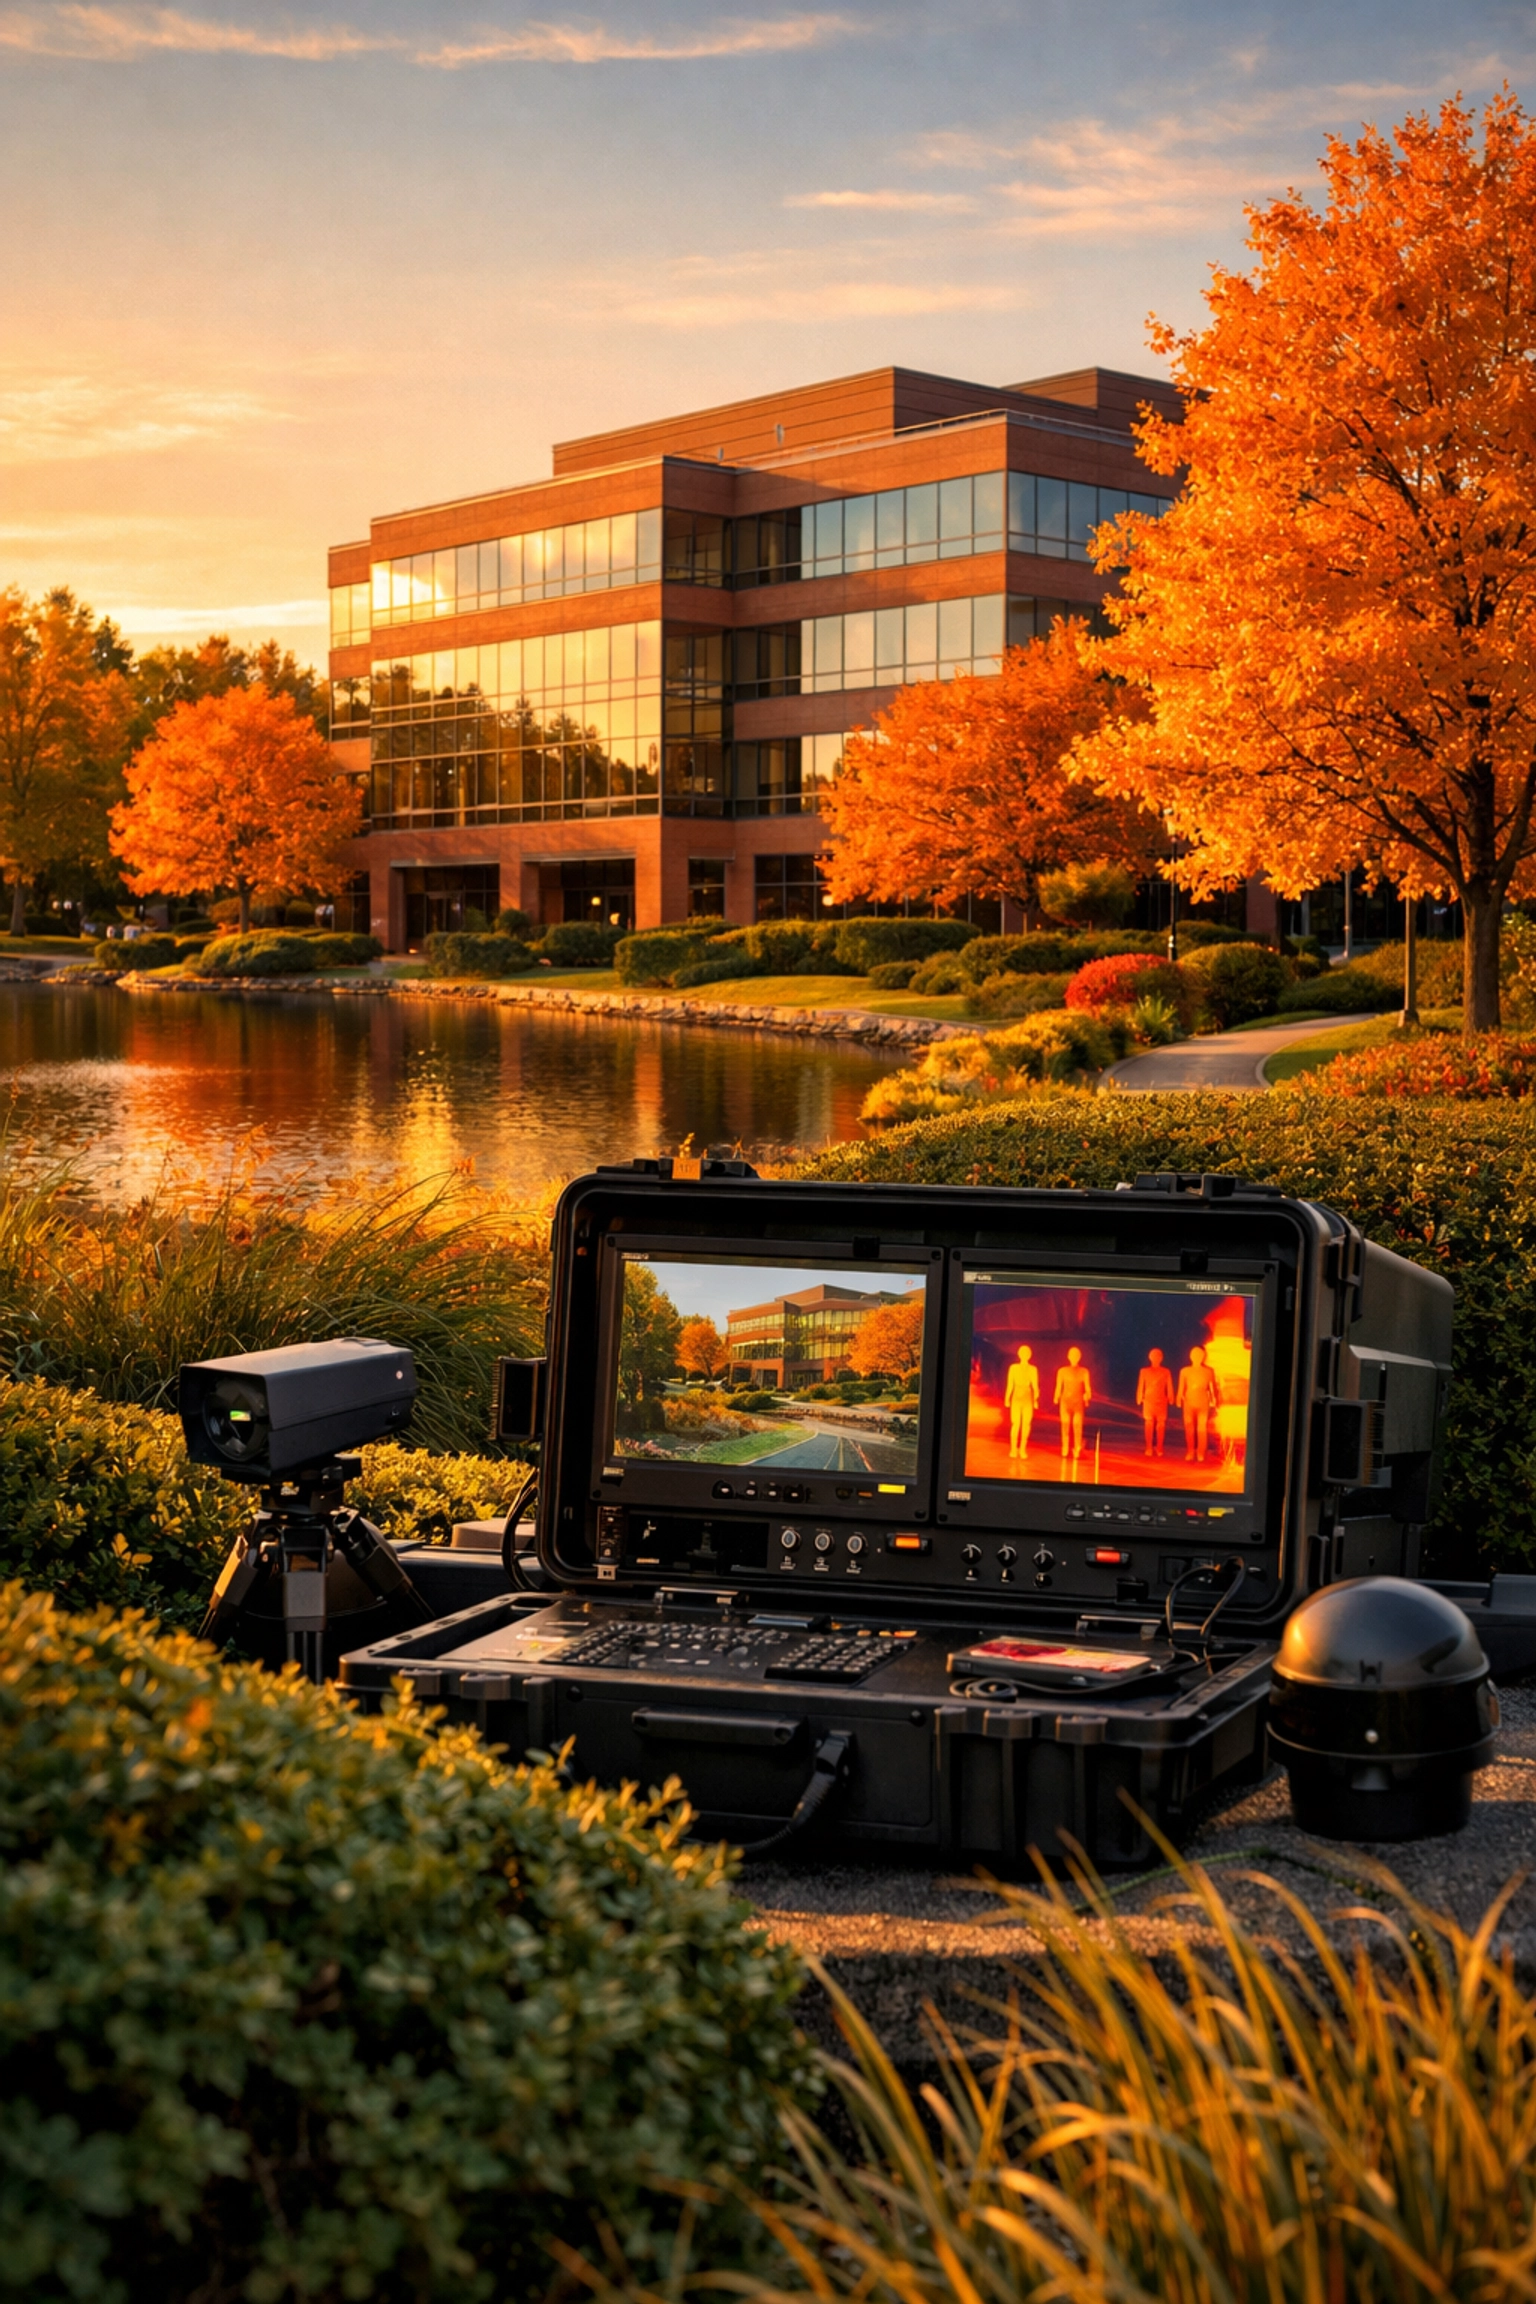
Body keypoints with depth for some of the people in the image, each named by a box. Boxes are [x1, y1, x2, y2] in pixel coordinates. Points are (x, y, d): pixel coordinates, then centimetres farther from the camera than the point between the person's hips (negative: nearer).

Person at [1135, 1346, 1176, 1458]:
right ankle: (1149, 1448, 1)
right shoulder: (1145, 1371, 3)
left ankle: (1159, 1448, 0)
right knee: (1149, 1423, 0)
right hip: (1149, 1400, 0)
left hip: (1162, 1401, 0)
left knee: (1161, 1423, -1)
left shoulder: (1166, 1372, 1)